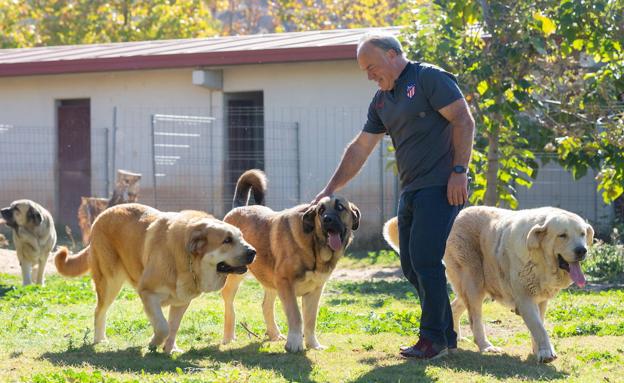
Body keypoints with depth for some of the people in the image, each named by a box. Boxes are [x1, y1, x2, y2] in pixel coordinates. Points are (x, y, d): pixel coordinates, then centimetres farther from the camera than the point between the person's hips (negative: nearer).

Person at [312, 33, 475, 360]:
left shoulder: (429, 78, -7)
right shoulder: (381, 101, 17)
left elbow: (463, 120, -12)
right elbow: (360, 148, 20)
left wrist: (459, 171, -18)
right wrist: (330, 189, 16)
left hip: (441, 186, -9)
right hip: (410, 191, 9)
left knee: (424, 259, -14)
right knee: (411, 265, 7)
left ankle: (434, 339, -7)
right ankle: (446, 335, 15)